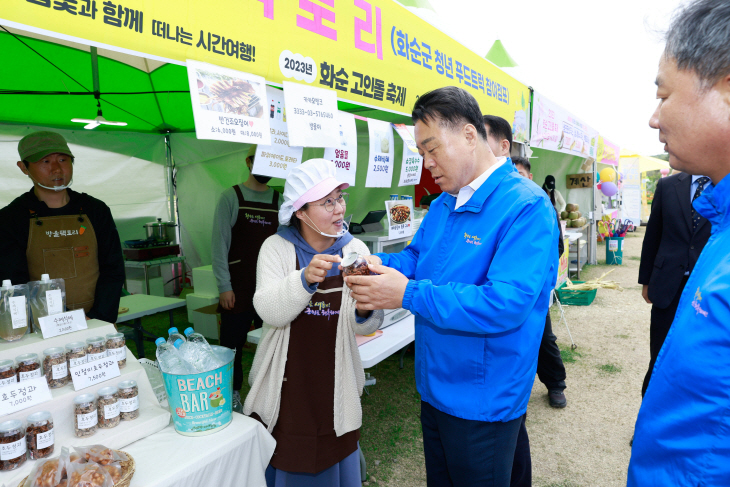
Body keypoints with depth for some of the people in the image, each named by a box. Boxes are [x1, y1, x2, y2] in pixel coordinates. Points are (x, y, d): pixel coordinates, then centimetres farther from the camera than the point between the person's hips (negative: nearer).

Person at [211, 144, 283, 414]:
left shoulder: (279, 201, 8)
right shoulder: (231, 197, -1)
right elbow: (219, 243, -4)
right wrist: (224, 286, -9)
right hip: (238, 288, -3)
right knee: (233, 344, 7)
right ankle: (232, 396, 24)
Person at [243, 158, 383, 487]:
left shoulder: (355, 250, -2)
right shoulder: (277, 248, -6)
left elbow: (365, 327, -2)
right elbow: (270, 312, -19)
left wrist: (364, 313, -25)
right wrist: (305, 279, -35)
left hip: (335, 386, 2)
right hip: (287, 384, -1)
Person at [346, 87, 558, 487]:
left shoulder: (526, 207, -22)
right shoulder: (442, 206, 6)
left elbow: (506, 305, -31)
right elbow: (416, 258, 12)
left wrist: (409, 295, -30)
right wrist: (378, 265, -11)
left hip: (482, 404, -7)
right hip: (434, 390, 8)